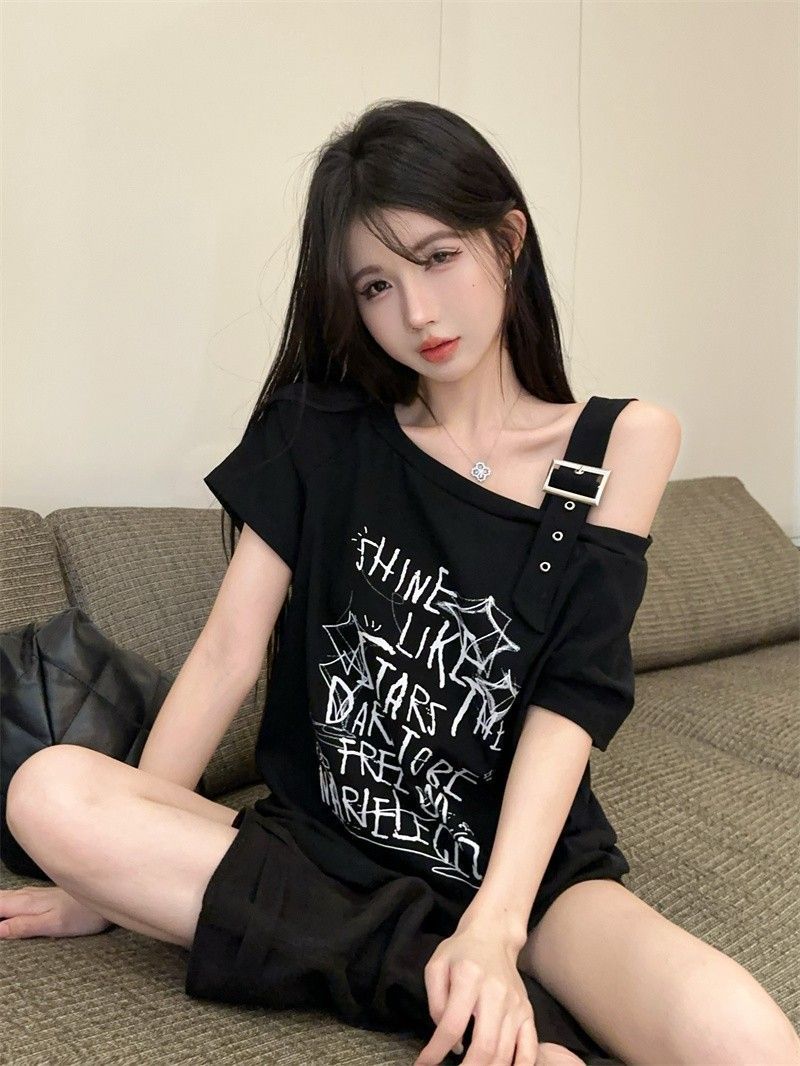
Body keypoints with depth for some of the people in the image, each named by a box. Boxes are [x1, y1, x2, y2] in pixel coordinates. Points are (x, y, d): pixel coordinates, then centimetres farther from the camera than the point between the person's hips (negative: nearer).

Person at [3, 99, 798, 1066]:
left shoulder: (621, 444, 1)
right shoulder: (326, 433, 5)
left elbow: (572, 702, -8)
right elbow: (228, 651, 0)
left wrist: (497, 925, -22)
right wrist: (113, 874, -3)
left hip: (532, 870, -4)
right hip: (324, 856, 5)